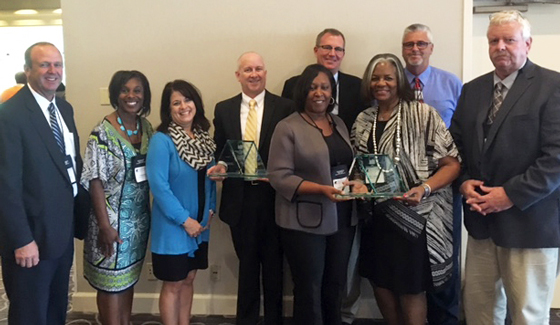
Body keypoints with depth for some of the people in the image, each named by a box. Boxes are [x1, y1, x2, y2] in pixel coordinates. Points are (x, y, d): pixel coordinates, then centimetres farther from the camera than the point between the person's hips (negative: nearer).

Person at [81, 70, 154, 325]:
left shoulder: (146, 127, 3)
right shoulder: (103, 132, -15)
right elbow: (95, 181, -15)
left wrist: (152, 212, 7)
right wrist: (105, 225, -16)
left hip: (139, 217, 6)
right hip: (113, 217, -6)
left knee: (129, 278, 18)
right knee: (111, 282, 6)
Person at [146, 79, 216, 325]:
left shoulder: (203, 138, 5)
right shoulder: (161, 140, -15)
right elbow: (158, 185, -20)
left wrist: (211, 209, 0)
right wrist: (184, 219, -18)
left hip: (199, 225, 6)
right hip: (173, 226, -6)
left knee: (189, 280, 18)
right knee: (173, 285, 7)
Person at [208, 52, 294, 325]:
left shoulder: (285, 107, -3)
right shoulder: (223, 109, 6)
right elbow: (219, 150, 8)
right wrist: (219, 165, -12)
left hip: (273, 195, -2)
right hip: (240, 197, 2)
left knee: (273, 264, 12)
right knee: (247, 263, 17)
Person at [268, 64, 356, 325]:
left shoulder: (339, 124, 11)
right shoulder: (288, 128, -8)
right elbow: (279, 176, -15)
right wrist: (322, 189, -23)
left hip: (342, 217, 6)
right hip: (304, 221, -6)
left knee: (336, 285, 16)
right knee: (309, 289, 7)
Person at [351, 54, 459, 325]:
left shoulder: (422, 114, -9)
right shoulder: (363, 121, 6)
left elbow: (452, 163, -10)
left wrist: (424, 189, -24)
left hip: (414, 214, -5)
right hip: (376, 214, 5)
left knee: (410, 289, 6)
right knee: (380, 282, 15)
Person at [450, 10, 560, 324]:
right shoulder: (473, 89, 11)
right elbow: (458, 144, 13)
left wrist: (512, 194, -18)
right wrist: (464, 182, -4)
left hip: (529, 220, -5)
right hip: (482, 218, 5)